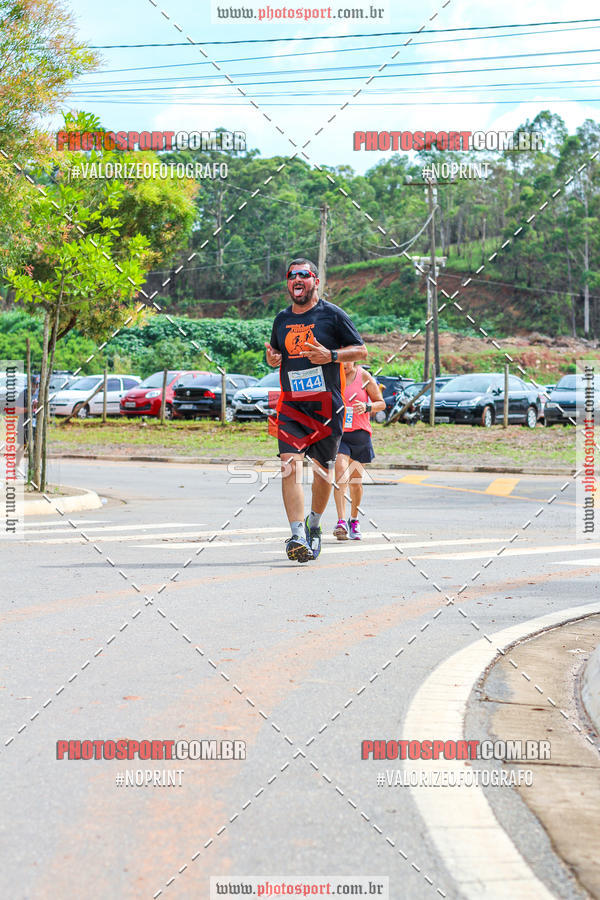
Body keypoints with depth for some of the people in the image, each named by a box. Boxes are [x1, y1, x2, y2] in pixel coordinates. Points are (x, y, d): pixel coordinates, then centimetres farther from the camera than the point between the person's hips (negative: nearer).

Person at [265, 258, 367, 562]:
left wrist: (330, 356, -16)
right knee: (290, 465, -14)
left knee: (323, 469, 7)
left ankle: (314, 524, 32)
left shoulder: (332, 314, -1)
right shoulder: (282, 319, 12)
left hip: (326, 404, -2)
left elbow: (361, 351, 1)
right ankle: (298, 536, -21)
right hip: (291, 404, 2)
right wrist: (272, 357, 2)